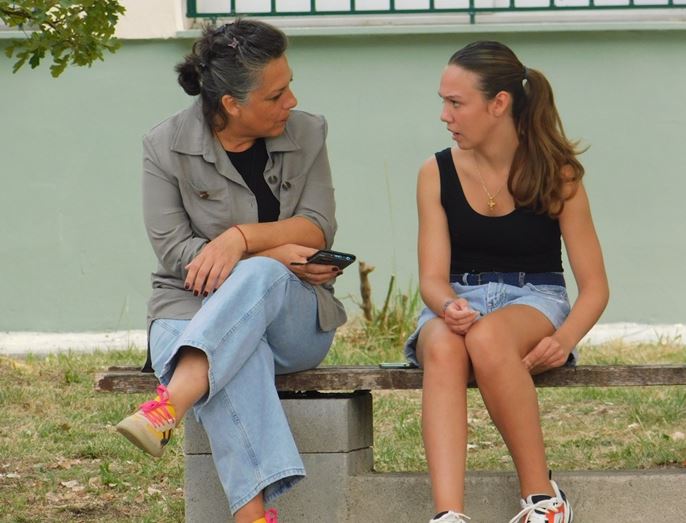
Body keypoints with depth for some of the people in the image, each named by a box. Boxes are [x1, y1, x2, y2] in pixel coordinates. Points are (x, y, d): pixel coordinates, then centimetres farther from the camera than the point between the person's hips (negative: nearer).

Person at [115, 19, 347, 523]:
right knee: (239, 366, -39)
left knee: (256, 278, -38)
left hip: (295, 316, 1)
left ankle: (170, 406, -58)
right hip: (193, 308, -1)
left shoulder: (307, 134, 7)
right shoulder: (166, 146, -1)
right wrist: (274, 252, -17)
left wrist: (241, 238, -22)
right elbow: (173, 250, -7)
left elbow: (318, 228, -3)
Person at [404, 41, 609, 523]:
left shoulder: (556, 175, -2)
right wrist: (449, 307, -26)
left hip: (535, 301, -2)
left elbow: (595, 287, -1)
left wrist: (564, 339, -22)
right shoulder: (437, 174, 4)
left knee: (487, 338, -39)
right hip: (458, 301, 2)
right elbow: (433, 278, -1)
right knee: (443, 349, -37)